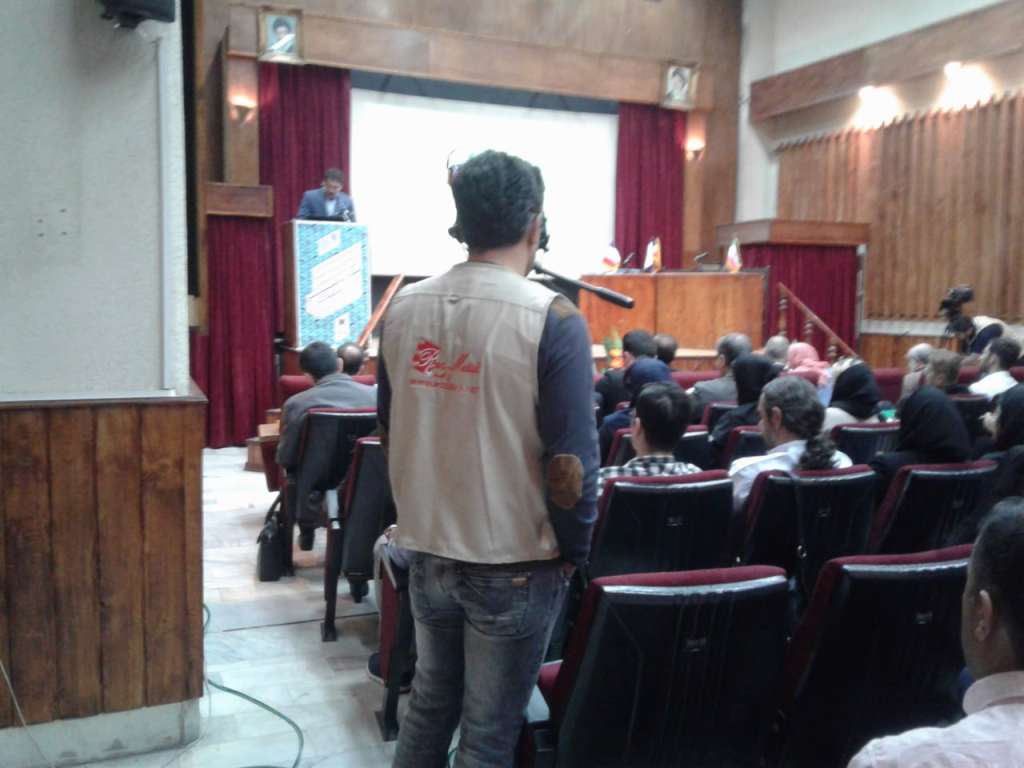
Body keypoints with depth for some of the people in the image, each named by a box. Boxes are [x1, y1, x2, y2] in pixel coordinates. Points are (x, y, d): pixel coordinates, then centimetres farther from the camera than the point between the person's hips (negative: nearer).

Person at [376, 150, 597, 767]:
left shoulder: (404, 309, -1)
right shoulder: (552, 319, -17)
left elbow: (390, 429, 8)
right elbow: (571, 458, -17)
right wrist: (574, 551, -2)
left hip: (426, 551, 5)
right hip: (515, 564, -5)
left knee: (428, 706, 23)